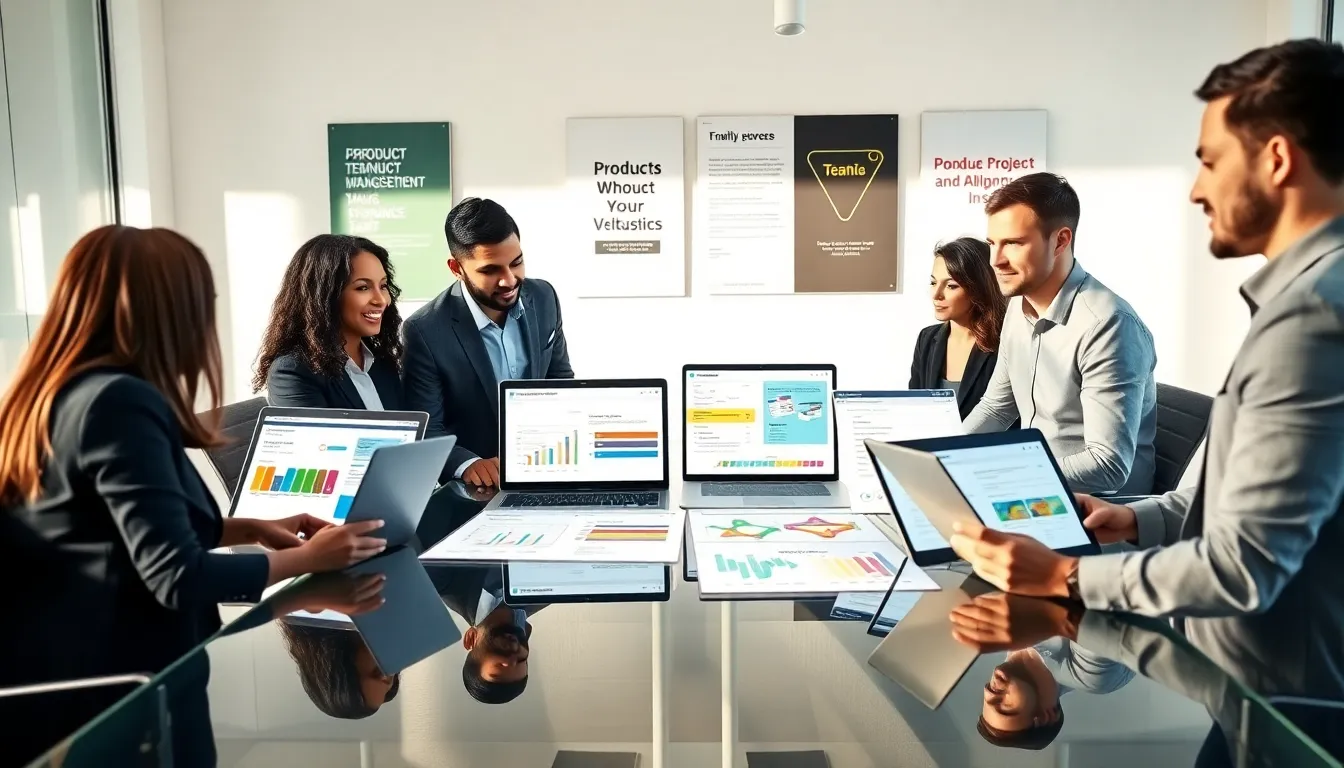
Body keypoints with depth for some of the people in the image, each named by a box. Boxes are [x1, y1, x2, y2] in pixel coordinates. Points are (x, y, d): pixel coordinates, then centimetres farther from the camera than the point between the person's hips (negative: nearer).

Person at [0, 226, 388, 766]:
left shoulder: (55, 393, 8)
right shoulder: (120, 402, -23)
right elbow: (178, 576, -26)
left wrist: (252, 529, 12)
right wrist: (307, 558, -13)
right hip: (102, 691, -10)